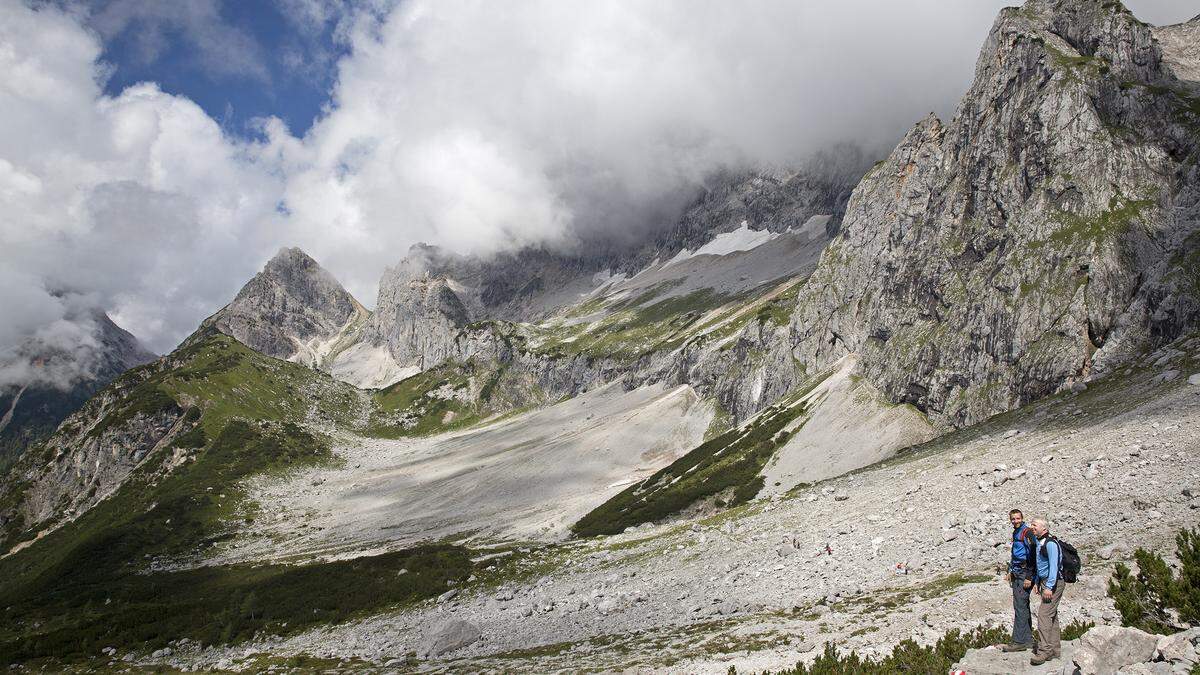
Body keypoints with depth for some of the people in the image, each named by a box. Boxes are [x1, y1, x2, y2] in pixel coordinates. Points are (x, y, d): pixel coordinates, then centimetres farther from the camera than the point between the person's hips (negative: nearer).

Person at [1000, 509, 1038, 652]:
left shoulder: (1027, 533, -12)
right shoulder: (1016, 533, 18)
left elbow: (1033, 555, -18)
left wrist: (1029, 577, -20)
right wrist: (1010, 571, 23)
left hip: (1025, 573, -10)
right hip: (1017, 574, 10)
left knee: (1020, 606, -12)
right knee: (1023, 607, 12)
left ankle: (1019, 642, -12)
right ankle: (1027, 639, 17)